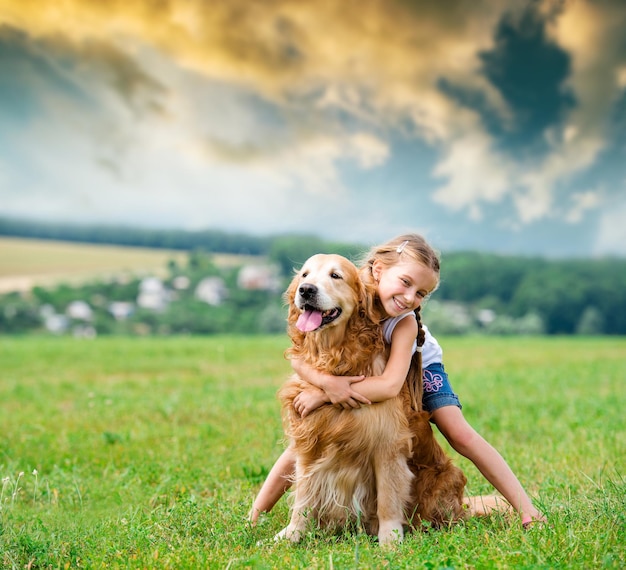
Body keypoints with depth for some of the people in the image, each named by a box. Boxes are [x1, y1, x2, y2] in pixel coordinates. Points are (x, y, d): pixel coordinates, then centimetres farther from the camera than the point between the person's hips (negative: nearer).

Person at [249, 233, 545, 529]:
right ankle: (253, 517, 6)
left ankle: (526, 509, -8)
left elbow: (391, 384, -46)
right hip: (348, 374, 1)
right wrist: (328, 382, -54)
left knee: (461, 435, -15)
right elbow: (297, 356, -34)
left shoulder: (406, 323, -36)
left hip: (416, 370, -1)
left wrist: (324, 395, -50)